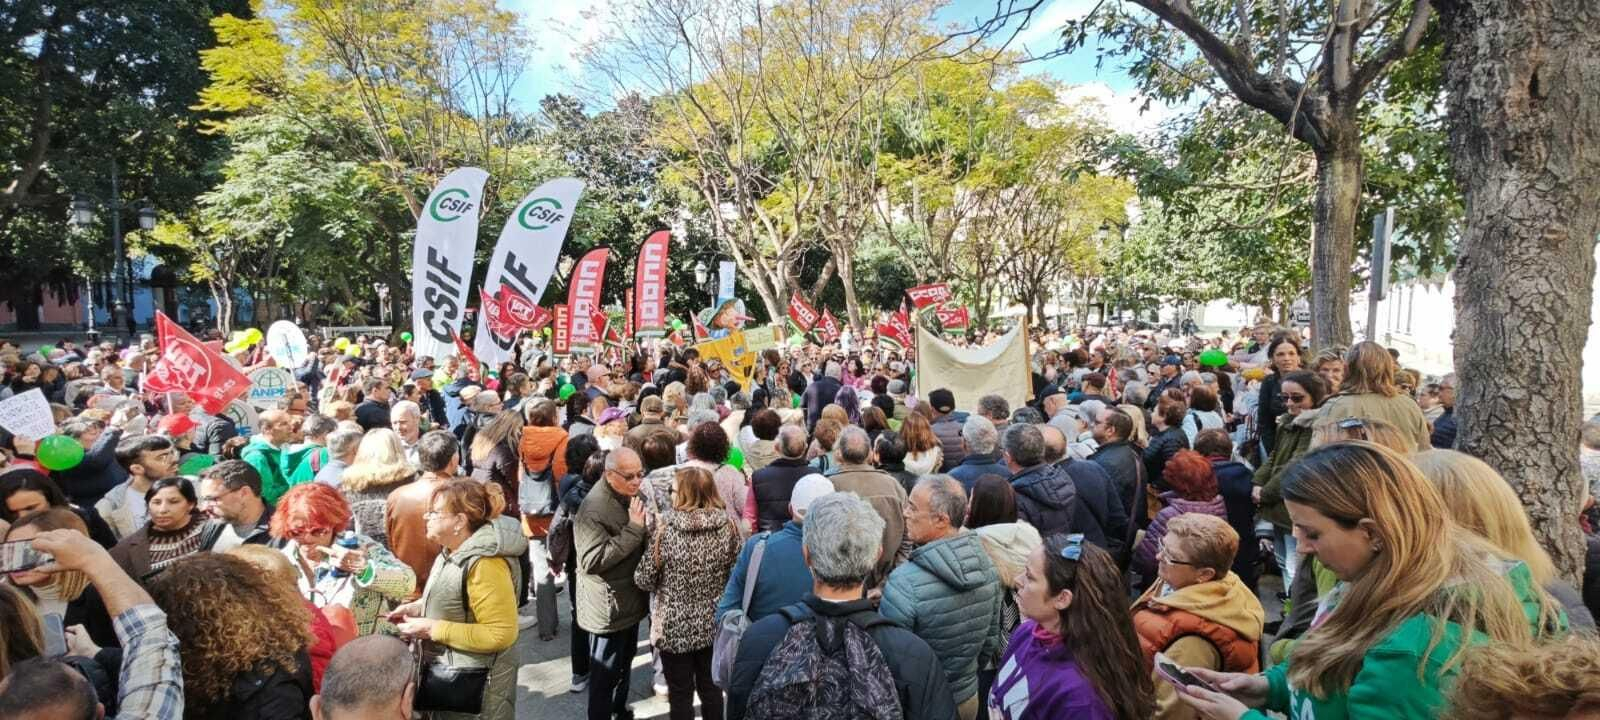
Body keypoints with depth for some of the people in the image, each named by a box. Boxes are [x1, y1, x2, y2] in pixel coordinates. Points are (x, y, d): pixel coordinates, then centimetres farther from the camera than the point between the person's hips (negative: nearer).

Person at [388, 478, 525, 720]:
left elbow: (501, 634, -30)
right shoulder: (453, 550, 3)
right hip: (450, 673, 9)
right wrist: (419, 607, 2)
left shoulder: (485, 564, -28)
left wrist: (433, 630, -26)